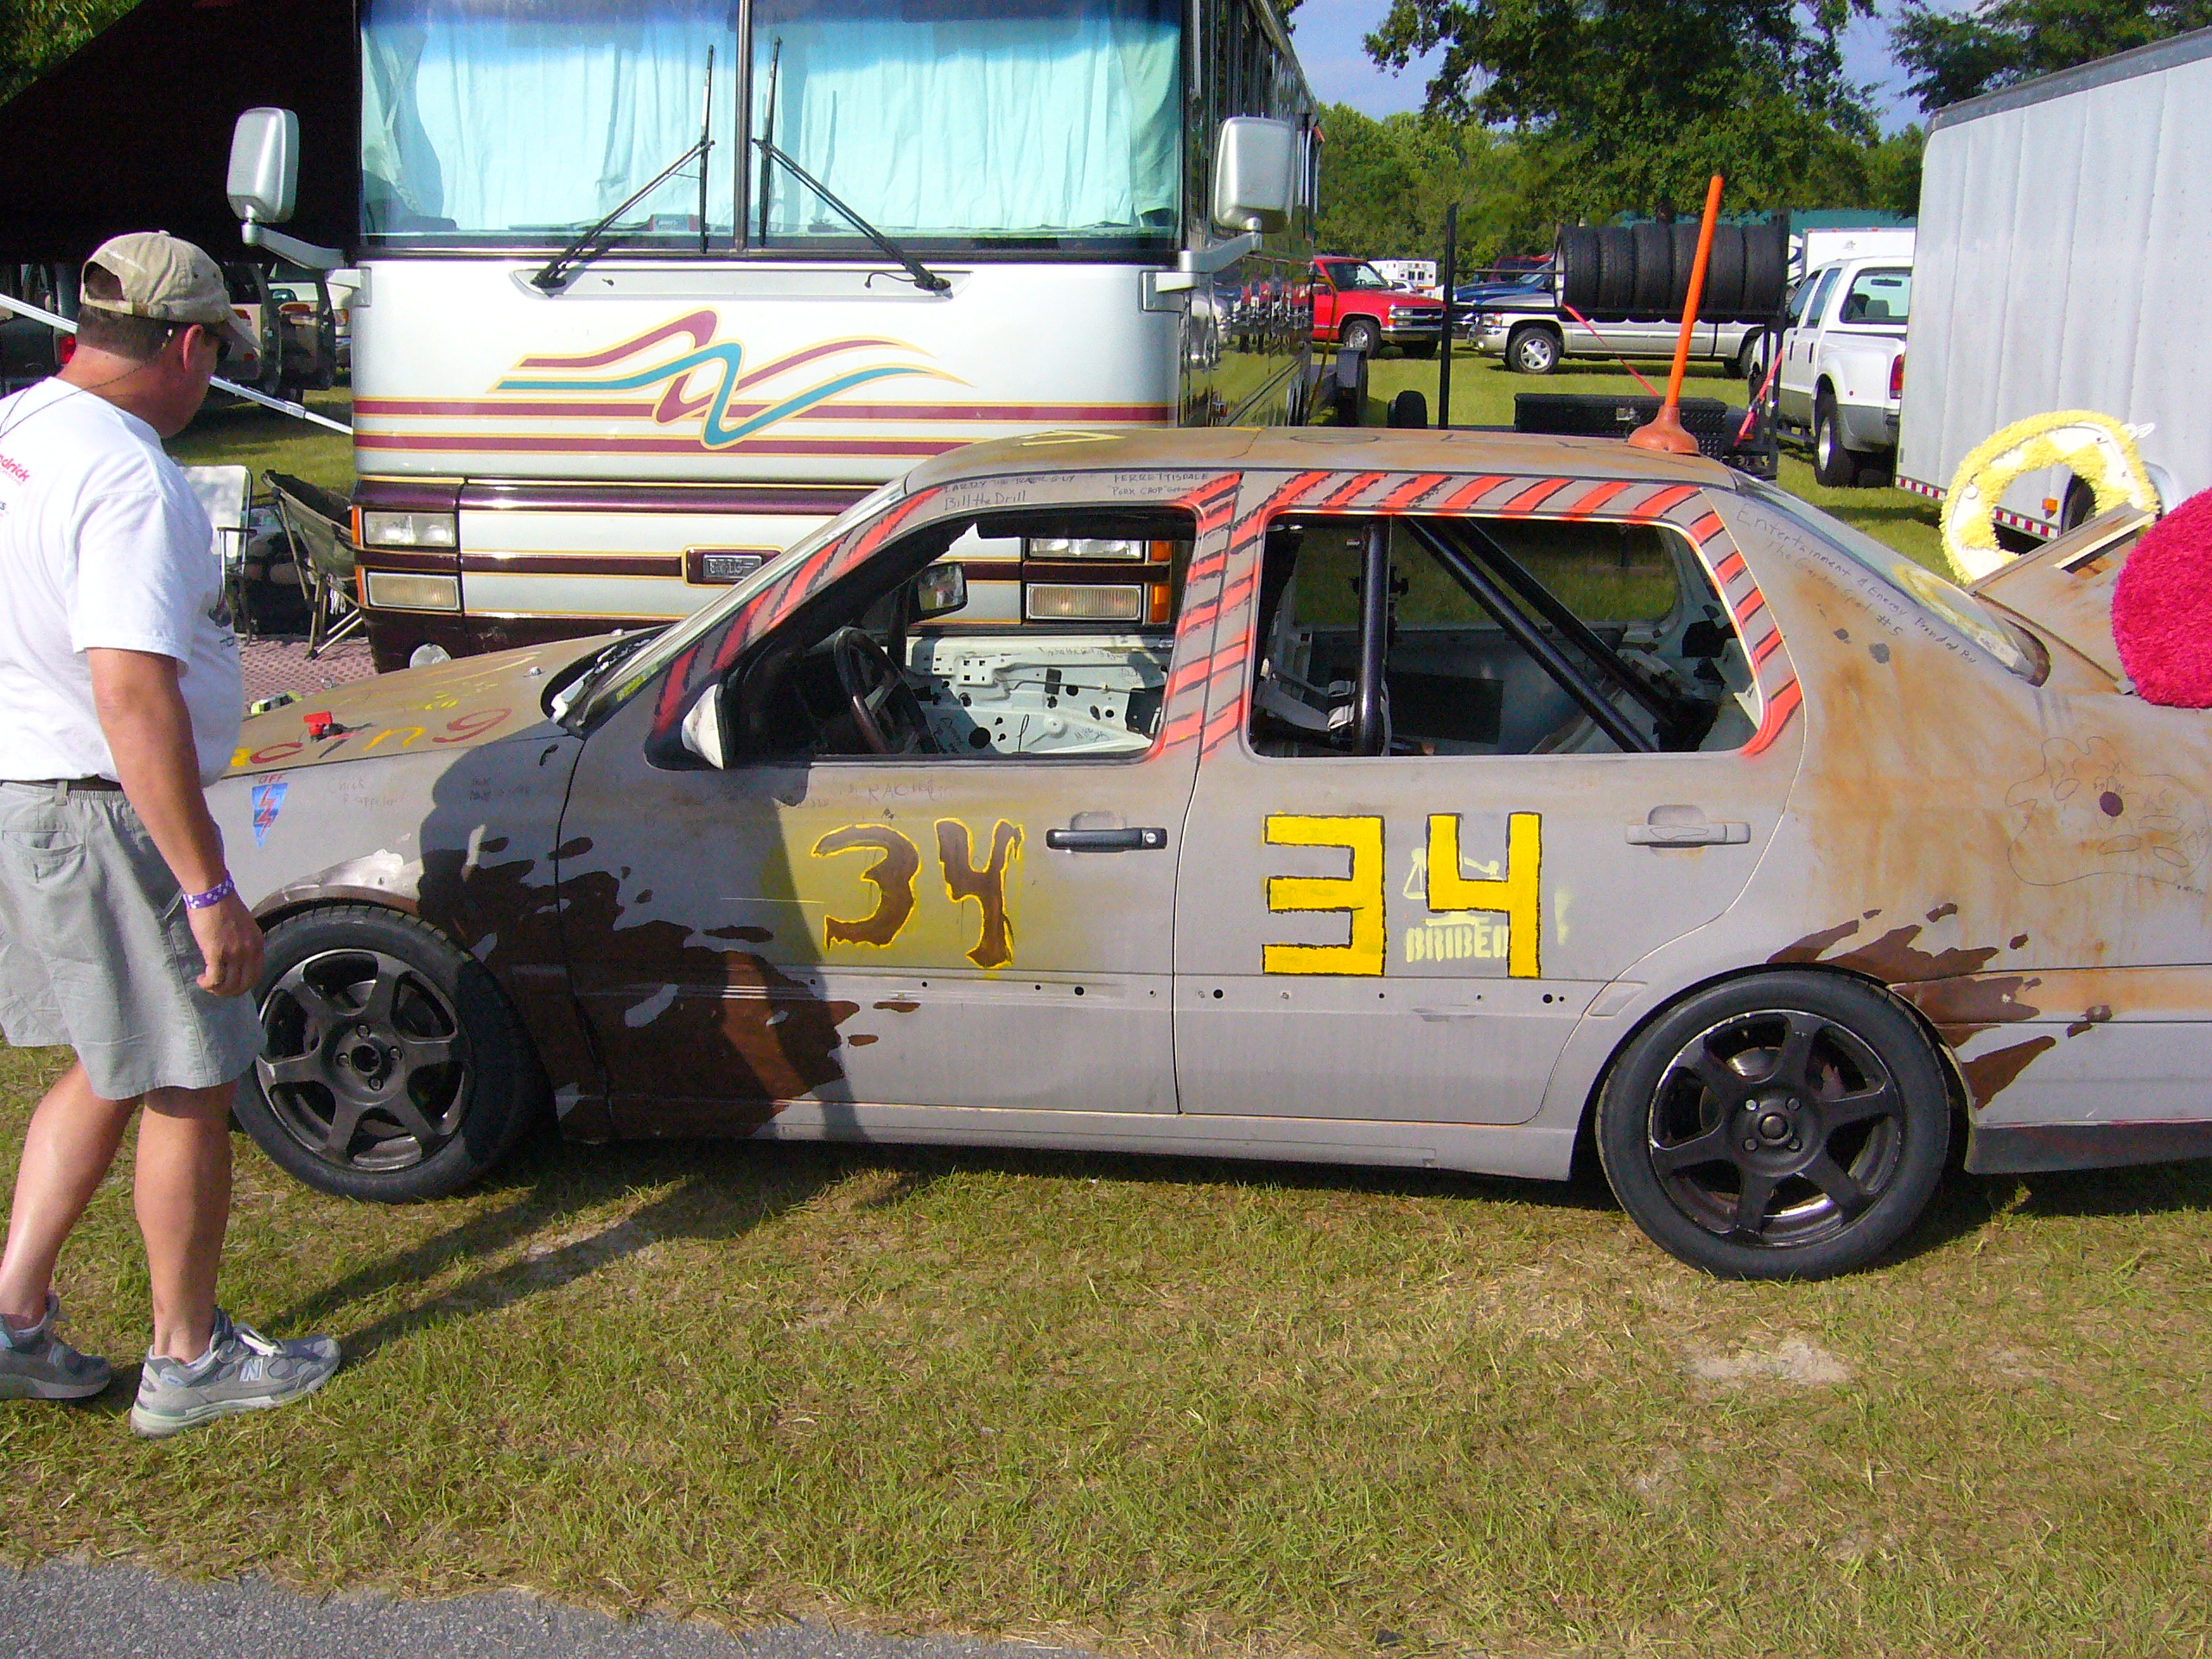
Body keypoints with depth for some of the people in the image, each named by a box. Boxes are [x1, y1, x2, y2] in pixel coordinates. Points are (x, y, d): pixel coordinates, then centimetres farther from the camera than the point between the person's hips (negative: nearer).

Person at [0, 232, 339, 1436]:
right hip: (97, 815, -9)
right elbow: (134, 698, -29)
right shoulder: (129, 480, -22)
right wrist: (209, 890, -26)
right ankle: (188, 1361, 19)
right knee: (186, 1087, 6)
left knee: (111, 1068, 22)